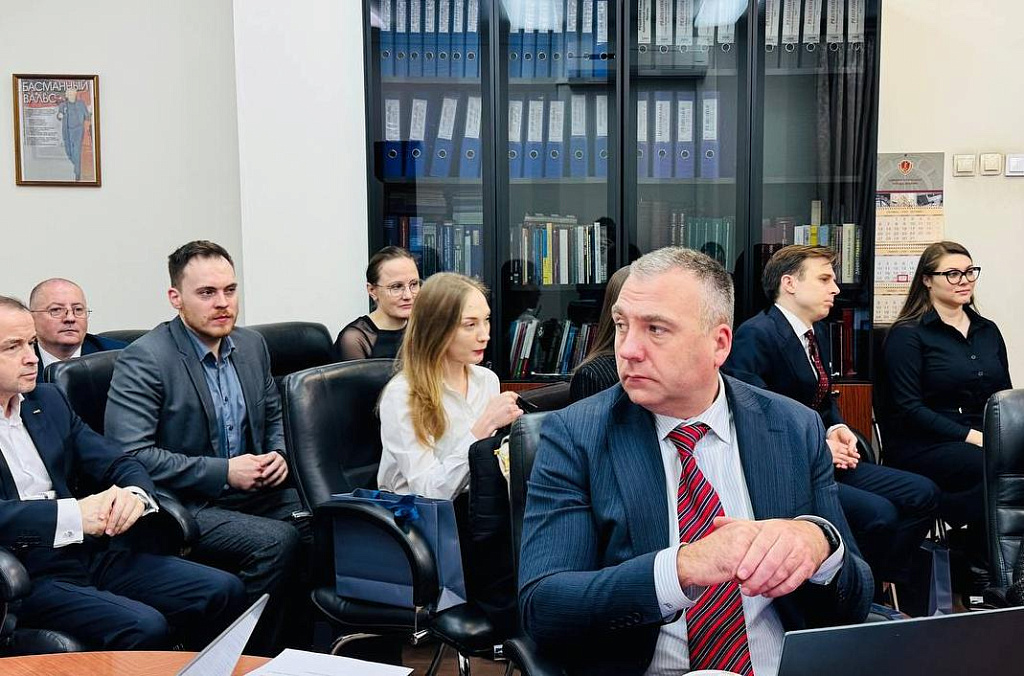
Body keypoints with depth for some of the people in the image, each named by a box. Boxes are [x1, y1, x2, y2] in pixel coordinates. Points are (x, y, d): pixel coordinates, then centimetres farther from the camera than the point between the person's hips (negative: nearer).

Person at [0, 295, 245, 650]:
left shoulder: (49, 401, 15)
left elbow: (120, 464, 11)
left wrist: (134, 494, -12)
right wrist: (70, 514, -26)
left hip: (93, 554, 6)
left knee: (224, 591, -9)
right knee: (145, 628, -28)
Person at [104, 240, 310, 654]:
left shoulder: (252, 344, 9)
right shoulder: (144, 359, -13)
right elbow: (129, 454, -19)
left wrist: (279, 454, -1)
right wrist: (223, 472, -21)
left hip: (254, 491, 7)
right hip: (185, 506, -6)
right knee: (277, 541, -28)